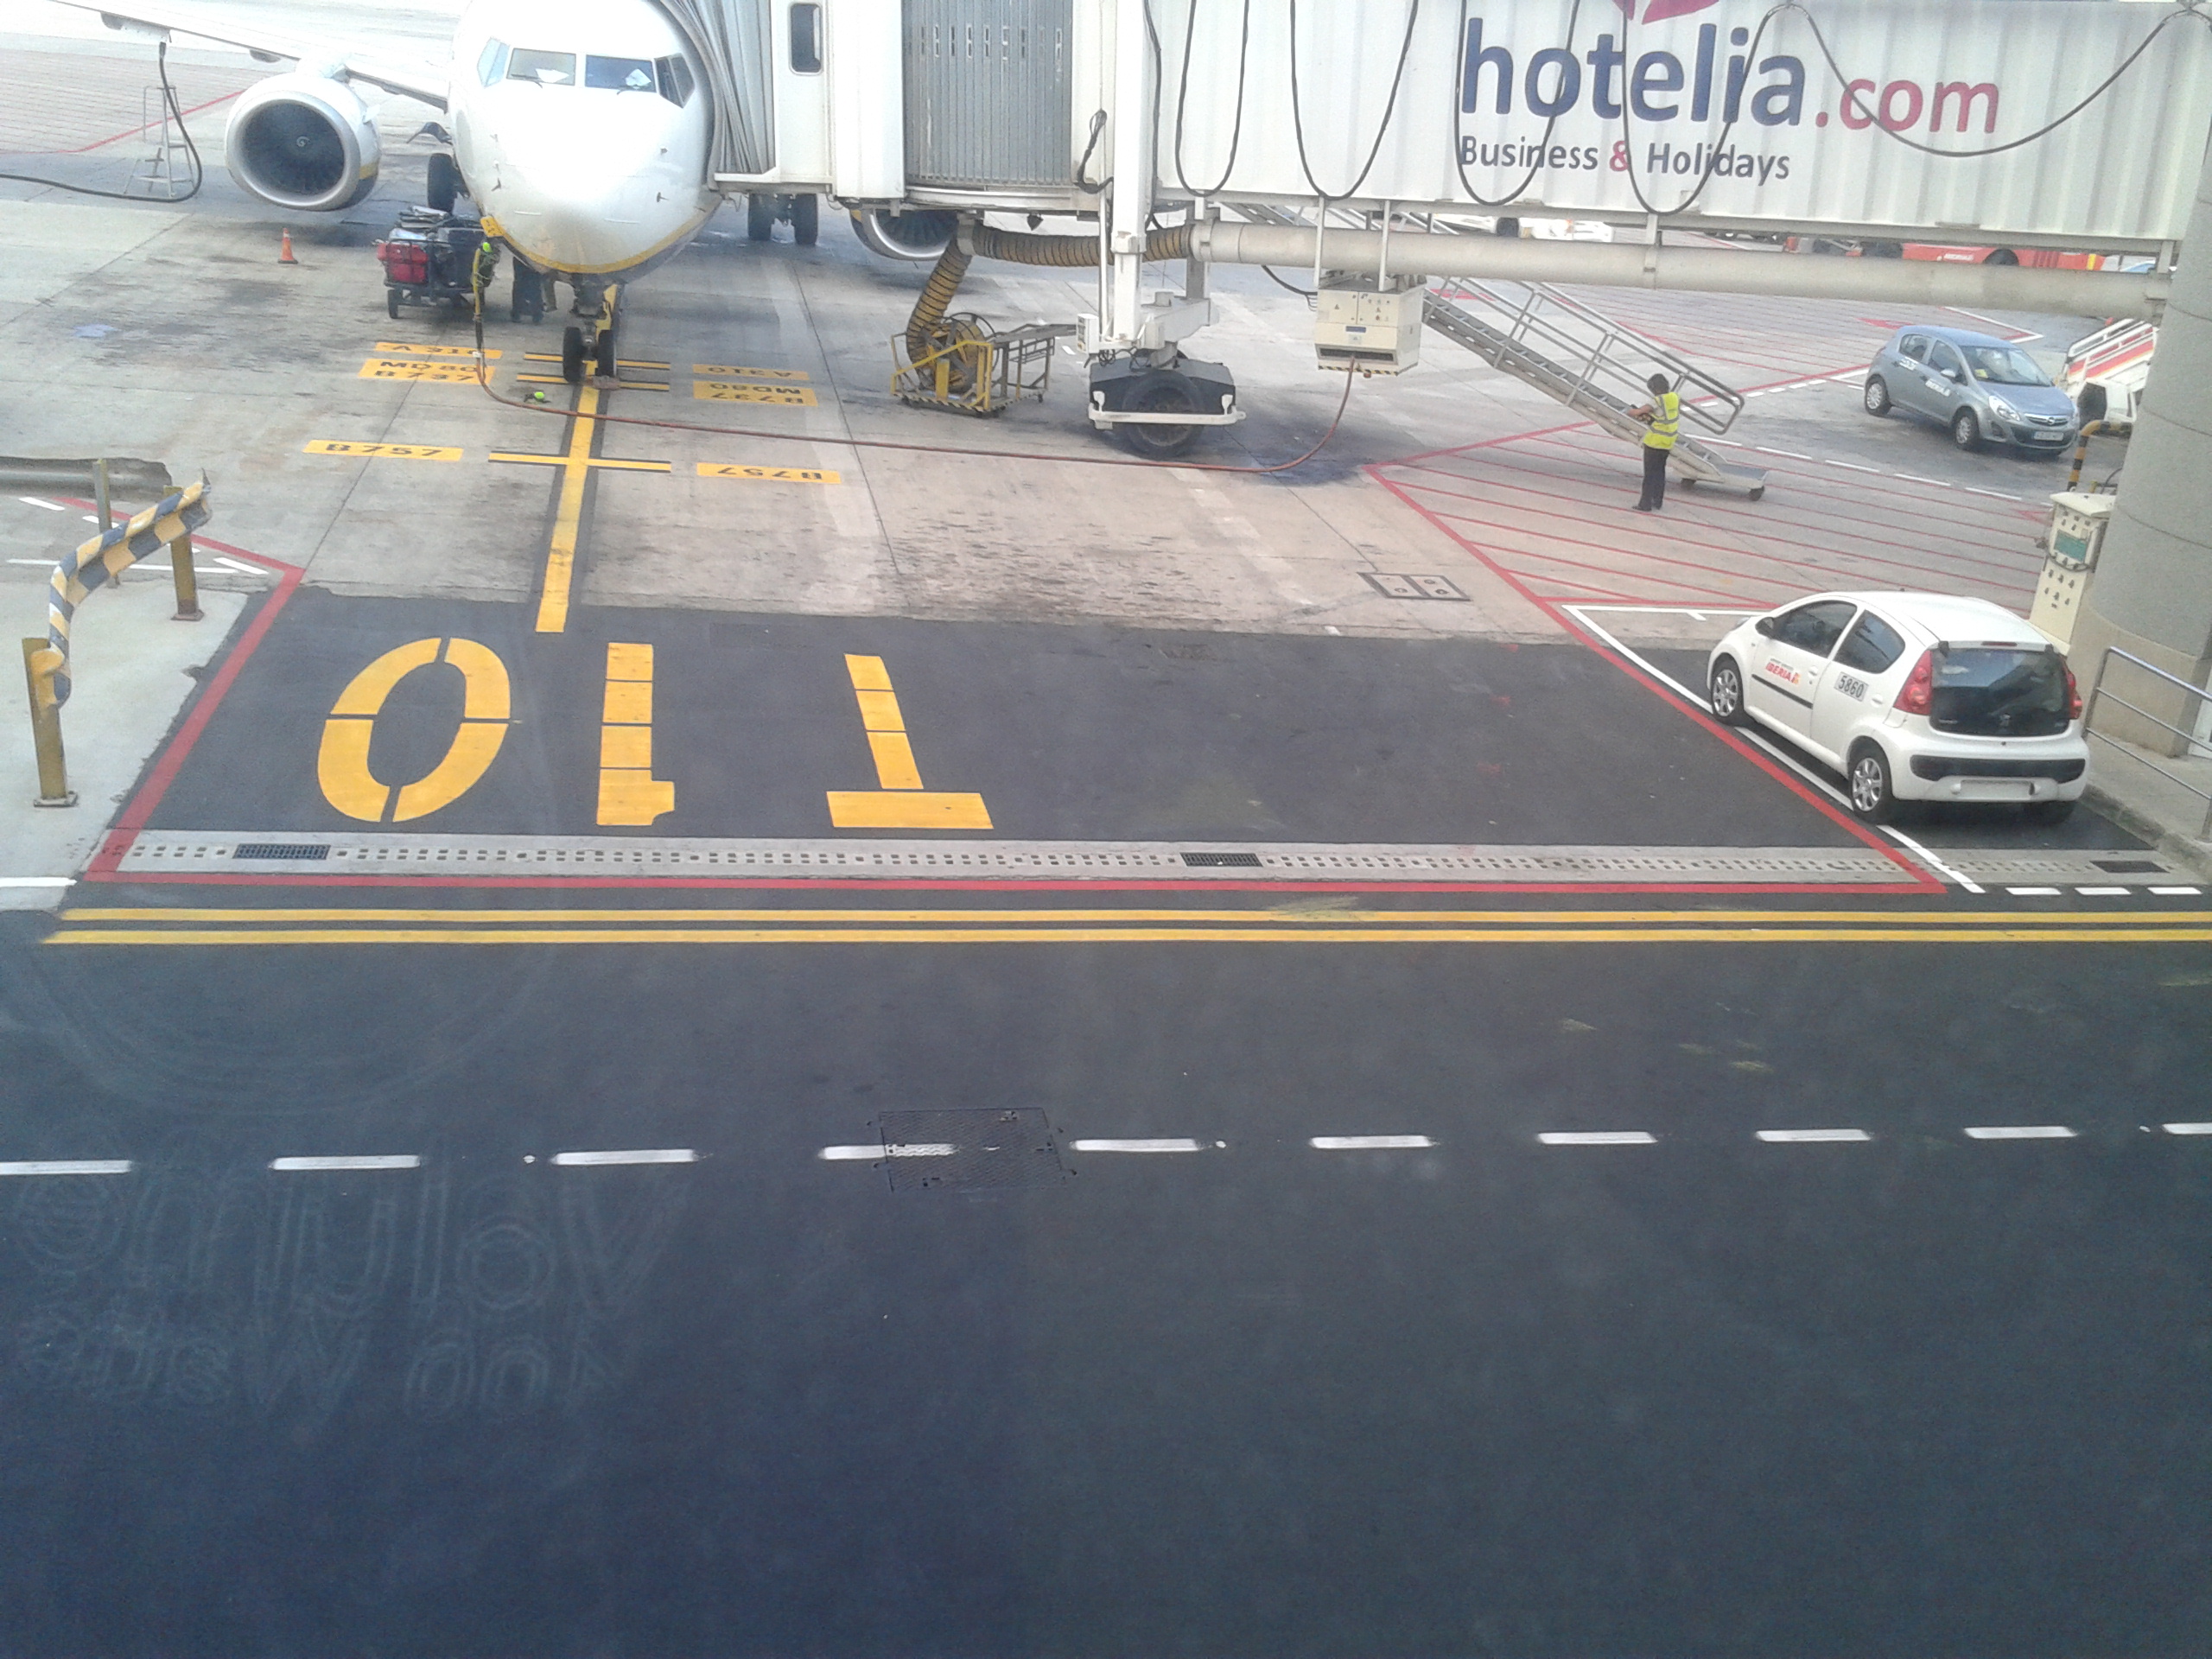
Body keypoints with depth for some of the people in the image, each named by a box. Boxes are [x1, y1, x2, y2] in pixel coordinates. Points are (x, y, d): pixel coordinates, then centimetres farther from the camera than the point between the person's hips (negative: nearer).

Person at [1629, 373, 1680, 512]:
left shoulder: (1658, 401, -20)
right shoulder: (1675, 396, 1)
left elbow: (1637, 412, -23)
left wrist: (1630, 411, 1)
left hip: (1654, 442, -7)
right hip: (1668, 442, 7)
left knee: (1650, 473, -1)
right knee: (1660, 471, 18)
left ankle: (1646, 504, 1)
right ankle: (1658, 502, 24)